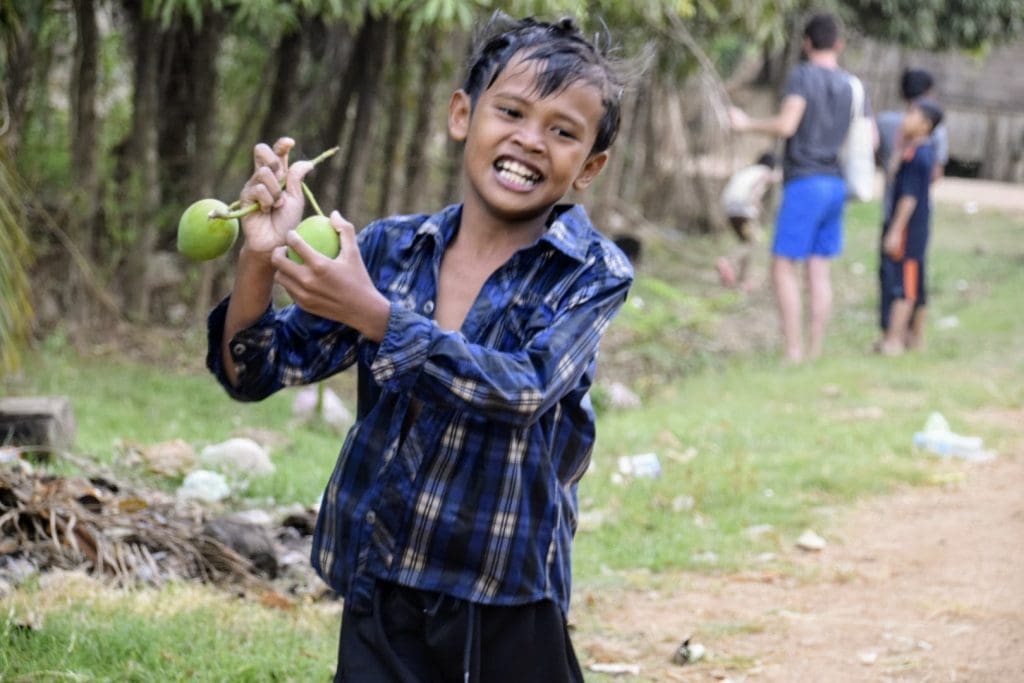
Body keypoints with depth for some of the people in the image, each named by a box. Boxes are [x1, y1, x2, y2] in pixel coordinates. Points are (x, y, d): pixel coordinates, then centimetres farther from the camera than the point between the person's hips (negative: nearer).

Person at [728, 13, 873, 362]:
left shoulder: (803, 75, -9)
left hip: (805, 183, -7)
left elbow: (786, 125, -19)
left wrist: (747, 123, -5)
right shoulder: (852, 85, 10)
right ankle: (814, 351, 8)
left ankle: (793, 353, -9)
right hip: (836, 182, 7)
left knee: (783, 268, -3)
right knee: (819, 269, 9)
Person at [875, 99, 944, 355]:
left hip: (907, 226, -10)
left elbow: (910, 196, -22)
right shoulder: (926, 151, 11)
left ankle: (894, 339, -9)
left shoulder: (916, 155, -19)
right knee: (914, 282, 17)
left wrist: (895, 231, -21)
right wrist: (902, 142, 17)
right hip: (918, 227, 10)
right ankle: (916, 335, 26)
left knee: (900, 284, -9)